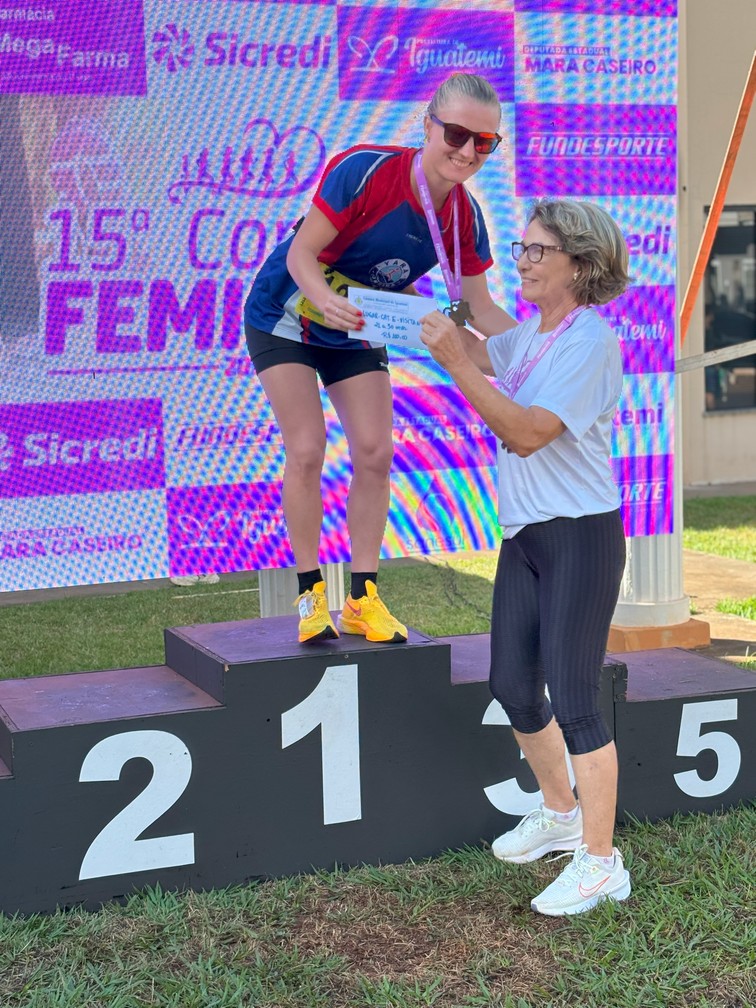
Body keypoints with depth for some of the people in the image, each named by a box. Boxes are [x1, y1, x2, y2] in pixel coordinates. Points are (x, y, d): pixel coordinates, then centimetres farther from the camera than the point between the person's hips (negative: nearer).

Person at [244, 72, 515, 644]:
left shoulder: (465, 218, -14)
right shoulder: (366, 171, -31)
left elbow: (481, 309, -6)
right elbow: (302, 252, -28)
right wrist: (325, 299, -48)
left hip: (357, 335, 5)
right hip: (287, 319, -5)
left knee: (375, 453, -4)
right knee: (307, 450, -12)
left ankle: (362, 598, 6)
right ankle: (311, 594, 1)